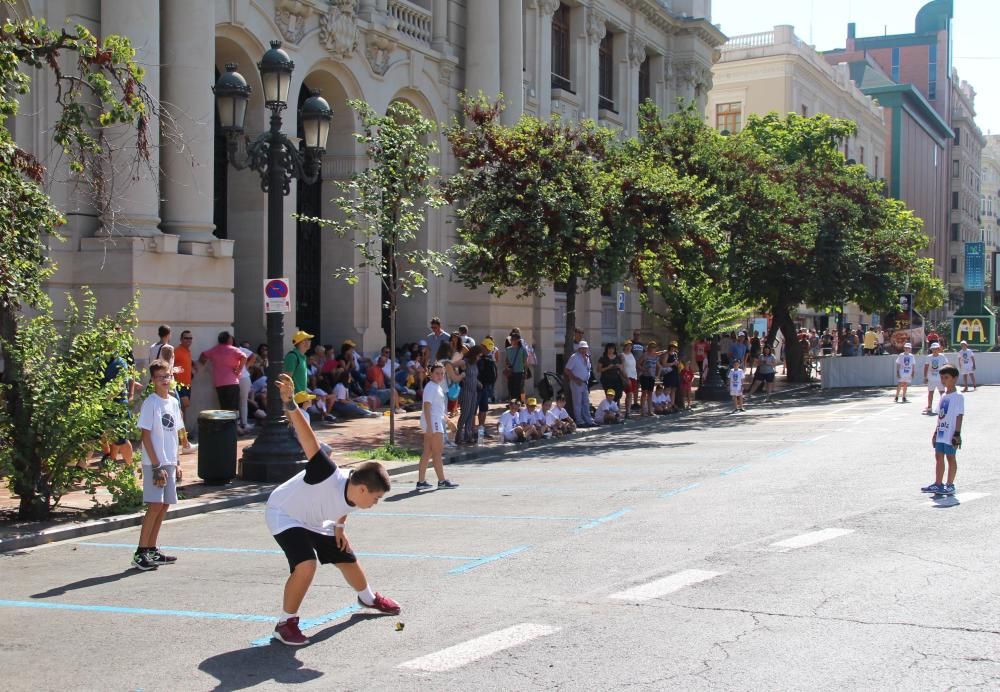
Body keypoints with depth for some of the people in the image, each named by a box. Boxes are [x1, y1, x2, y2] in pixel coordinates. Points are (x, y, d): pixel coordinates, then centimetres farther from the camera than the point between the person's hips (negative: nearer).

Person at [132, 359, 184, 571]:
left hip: (170, 463, 7)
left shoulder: (174, 402, 12)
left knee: (164, 505, 9)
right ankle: (140, 553, -8)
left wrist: (176, 464, 14)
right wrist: (156, 466, -16)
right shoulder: (150, 403, -10)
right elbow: (146, 436, -13)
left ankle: (152, 550, 17)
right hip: (154, 463, -7)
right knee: (155, 505, -12)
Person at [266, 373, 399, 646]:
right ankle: (285, 623, -9)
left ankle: (368, 598, 53)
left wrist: (339, 526, 3)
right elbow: (306, 436, -53)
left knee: (347, 559, 20)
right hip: (284, 515, -8)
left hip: (315, 522, 8)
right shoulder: (328, 475, -41)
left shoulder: (352, 498, -18)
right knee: (306, 564, -29)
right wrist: (290, 404, -66)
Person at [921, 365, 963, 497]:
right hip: (941, 434, 8)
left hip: (951, 435, -8)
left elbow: (960, 415, -14)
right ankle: (938, 484, 18)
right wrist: (936, 431, 19)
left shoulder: (958, 397, -11)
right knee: (938, 457, 10)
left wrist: (957, 433, -18)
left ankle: (950, 485, 9)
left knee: (950, 457, 1)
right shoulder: (944, 396, 14)